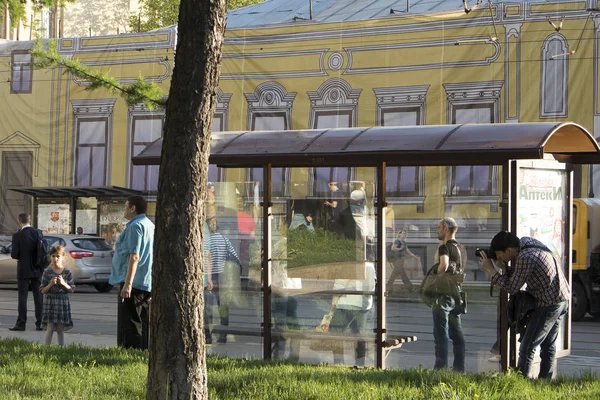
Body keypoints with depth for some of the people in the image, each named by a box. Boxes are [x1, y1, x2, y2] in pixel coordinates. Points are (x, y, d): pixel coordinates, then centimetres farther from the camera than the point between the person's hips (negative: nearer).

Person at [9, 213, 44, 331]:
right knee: (38, 296, 7)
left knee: (22, 297, 2)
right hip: (37, 270, 3)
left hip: (24, 270, -3)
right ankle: (40, 323, 6)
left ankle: (21, 323, 1)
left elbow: (14, 254, -13)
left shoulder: (17, 236, -12)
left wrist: (20, 257, 9)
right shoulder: (38, 233, -3)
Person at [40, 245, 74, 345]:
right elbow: (43, 290, 2)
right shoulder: (47, 272, 1)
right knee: (50, 328, -5)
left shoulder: (67, 272, 2)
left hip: (63, 302, 1)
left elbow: (71, 290, 3)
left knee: (60, 329, 4)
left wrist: (63, 283, -14)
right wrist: (50, 284, -16)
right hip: (50, 302, -1)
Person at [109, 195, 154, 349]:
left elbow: (134, 257, -22)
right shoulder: (150, 225, 17)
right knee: (143, 325, 11)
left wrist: (127, 284, -25)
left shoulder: (135, 226, -13)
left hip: (133, 284, -10)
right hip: (147, 284, 10)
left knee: (129, 326, -8)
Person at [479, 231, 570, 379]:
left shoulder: (525, 258, -25)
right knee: (548, 346, 18)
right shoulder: (526, 241, 4)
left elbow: (512, 287, -16)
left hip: (549, 304, -10)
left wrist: (490, 269, -13)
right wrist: (507, 263, -5)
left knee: (527, 348, -7)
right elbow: (514, 274, 11)